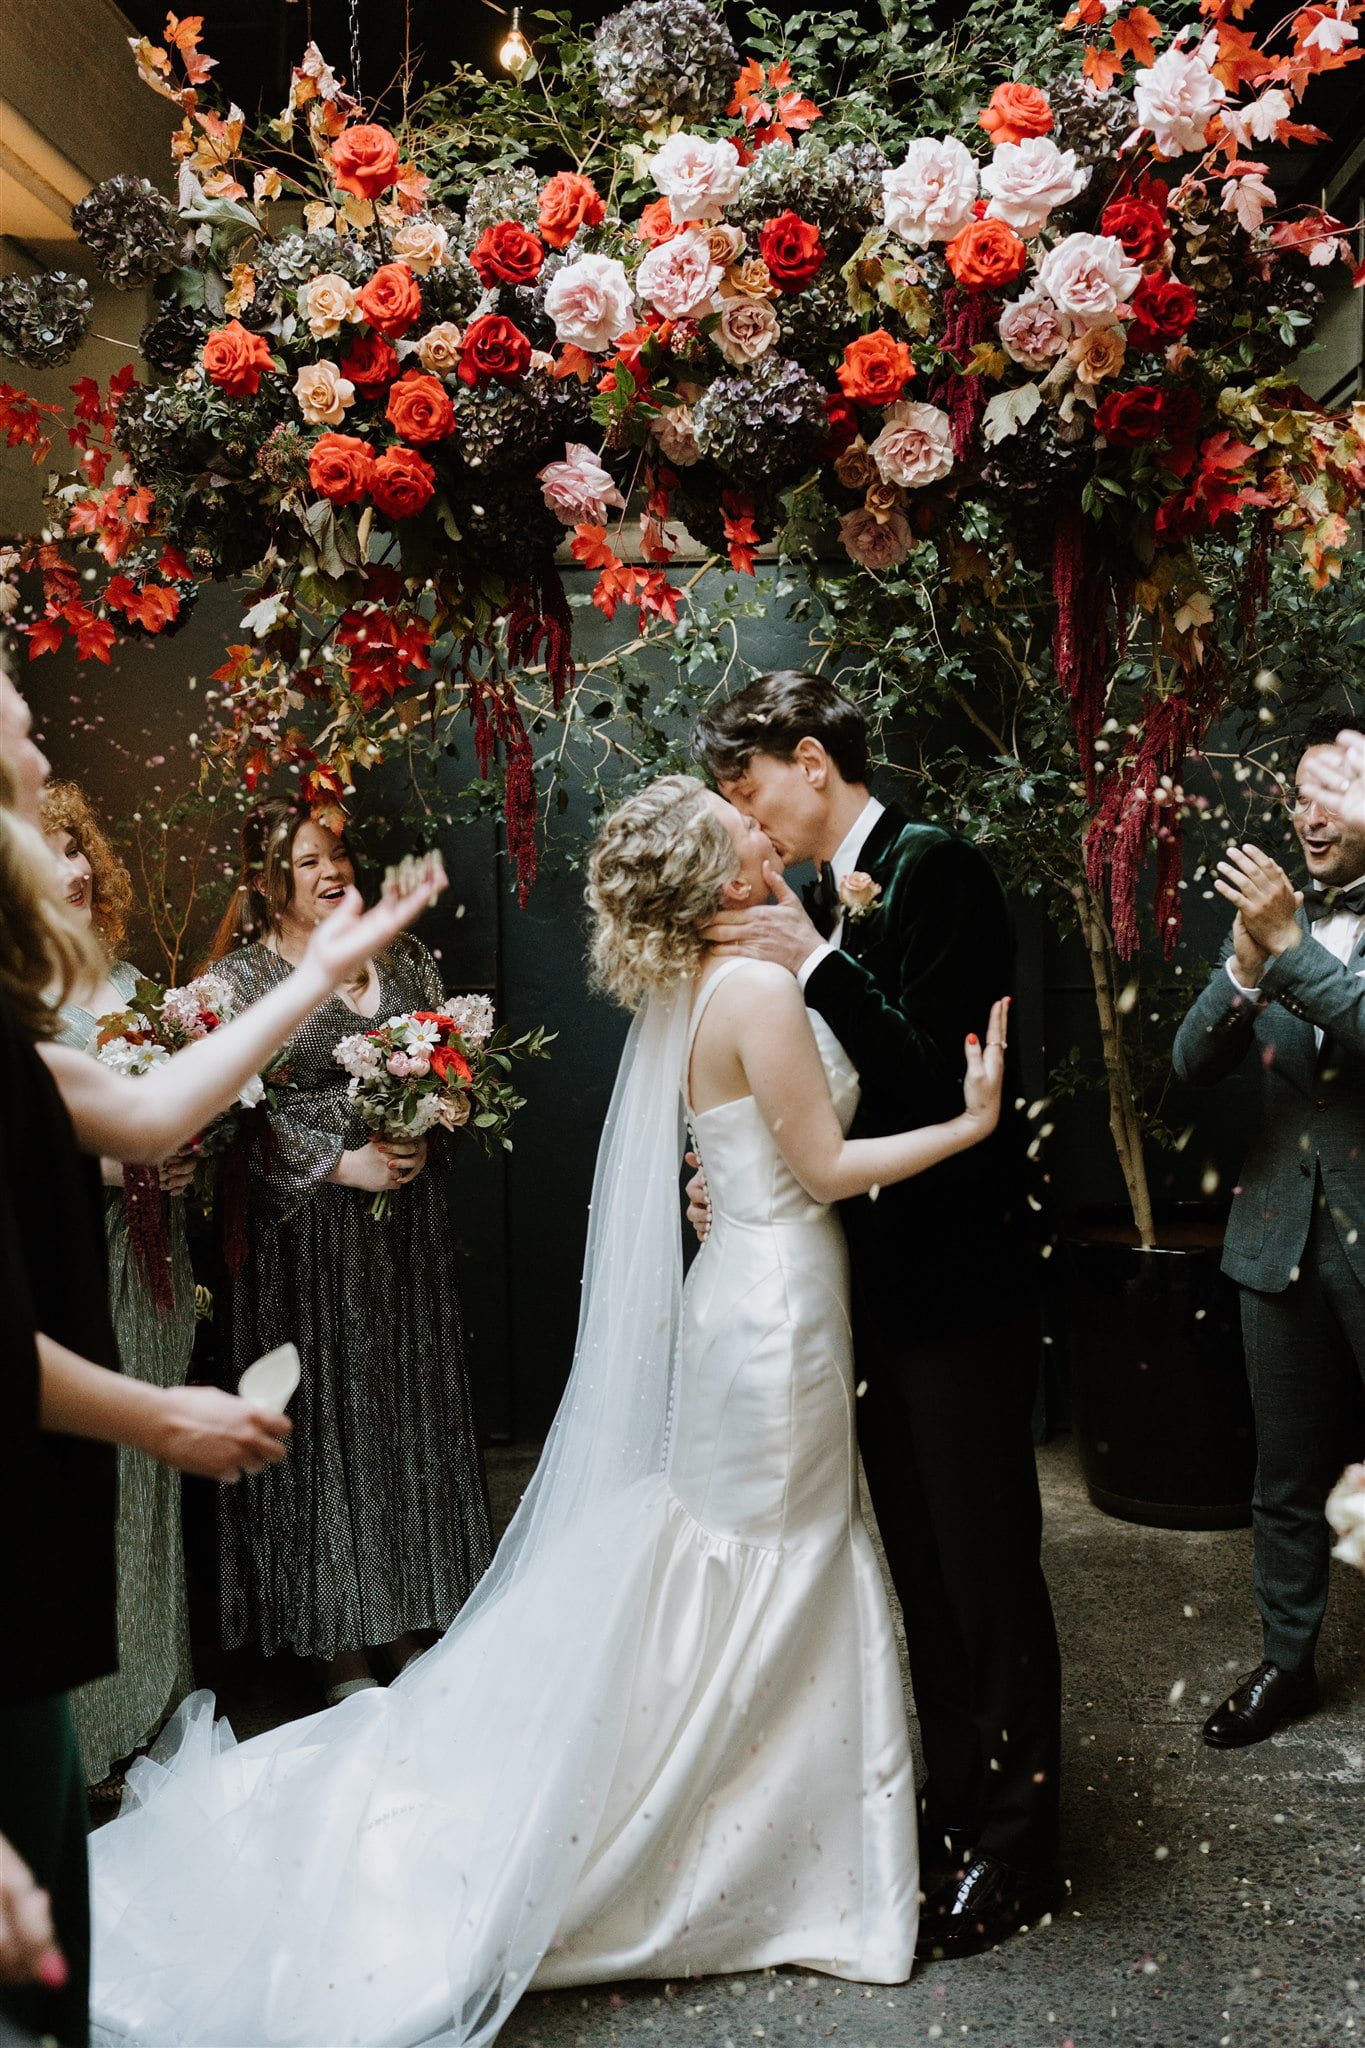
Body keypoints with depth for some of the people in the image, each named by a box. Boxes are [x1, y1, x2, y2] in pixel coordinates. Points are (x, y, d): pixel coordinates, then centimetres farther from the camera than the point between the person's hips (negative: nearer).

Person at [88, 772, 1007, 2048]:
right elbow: (827, 1168, -17)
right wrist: (973, 1122, -12)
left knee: (715, 1575, 19)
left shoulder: (689, 993, 8)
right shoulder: (759, 989, -20)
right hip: (780, 1304, -9)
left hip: (740, 1292, 9)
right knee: (767, 1586, 5)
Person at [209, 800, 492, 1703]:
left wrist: (422, 1134, -9)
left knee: (414, 1404, 10)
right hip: (307, 1226, -4)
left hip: (409, 1219, 4)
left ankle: (412, 1618, 25)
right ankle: (338, 1642, 17)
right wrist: (343, 1162, -16)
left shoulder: (405, 960, 10)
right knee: (323, 1415, 3)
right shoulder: (243, 975, -4)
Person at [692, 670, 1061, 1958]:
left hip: (958, 1281, -8)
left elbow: (945, 1082, -21)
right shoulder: (831, 895, 9)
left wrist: (817, 963, -22)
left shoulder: (933, 866, -14)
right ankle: (948, 1798, 36)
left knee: (985, 1563, 6)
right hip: (879, 1281, 8)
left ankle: (1014, 1840, 23)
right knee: (916, 1559, 18)